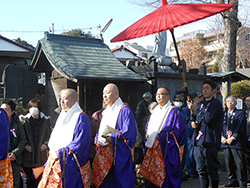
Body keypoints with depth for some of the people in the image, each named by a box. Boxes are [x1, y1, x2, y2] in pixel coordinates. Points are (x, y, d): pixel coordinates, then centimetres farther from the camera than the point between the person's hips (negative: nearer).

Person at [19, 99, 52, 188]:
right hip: (27, 156, -1)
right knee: (29, 178, 1)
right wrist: (25, 145, -9)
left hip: (40, 154, 1)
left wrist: (46, 144, -6)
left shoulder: (45, 120, 8)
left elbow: (49, 135, 10)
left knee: (39, 178, 3)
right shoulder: (24, 120, 5)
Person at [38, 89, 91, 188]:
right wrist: (53, 150, -1)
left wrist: (61, 151, -13)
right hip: (55, 159, 7)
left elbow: (81, 142, -15)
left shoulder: (81, 118, -7)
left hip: (71, 163, -7)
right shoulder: (61, 116, 17)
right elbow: (53, 137, 19)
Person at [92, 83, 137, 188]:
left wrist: (113, 138, -25)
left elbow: (129, 132, -17)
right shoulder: (106, 112, 18)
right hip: (104, 155, 7)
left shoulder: (124, 110, -8)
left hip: (119, 155, -7)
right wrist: (98, 139, 0)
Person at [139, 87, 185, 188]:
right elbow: (148, 127, 23)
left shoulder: (174, 112, -4)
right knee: (152, 175, 7)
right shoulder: (154, 112, 17)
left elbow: (178, 130, -11)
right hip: (152, 149, 6)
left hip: (166, 150, -6)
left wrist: (160, 136, -14)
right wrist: (147, 135, 1)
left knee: (164, 175, -5)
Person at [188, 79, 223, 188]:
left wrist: (195, 109, -13)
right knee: (201, 171, 12)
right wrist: (192, 122, 7)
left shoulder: (216, 104, -5)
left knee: (212, 171, -1)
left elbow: (208, 118, -20)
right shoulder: (200, 104, 18)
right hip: (198, 142, 7)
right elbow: (193, 117, 30)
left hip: (210, 142, -7)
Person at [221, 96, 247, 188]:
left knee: (240, 163, -4)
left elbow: (240, 128, -7)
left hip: (236, 142, -5)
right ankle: (232, 180, 18)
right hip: (226, 142, 5)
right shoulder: (223, 114, 15)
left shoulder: (240, 114, 1)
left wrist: (232, 138, -14)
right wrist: (222, 137, -2)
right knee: (228, 163, 7)